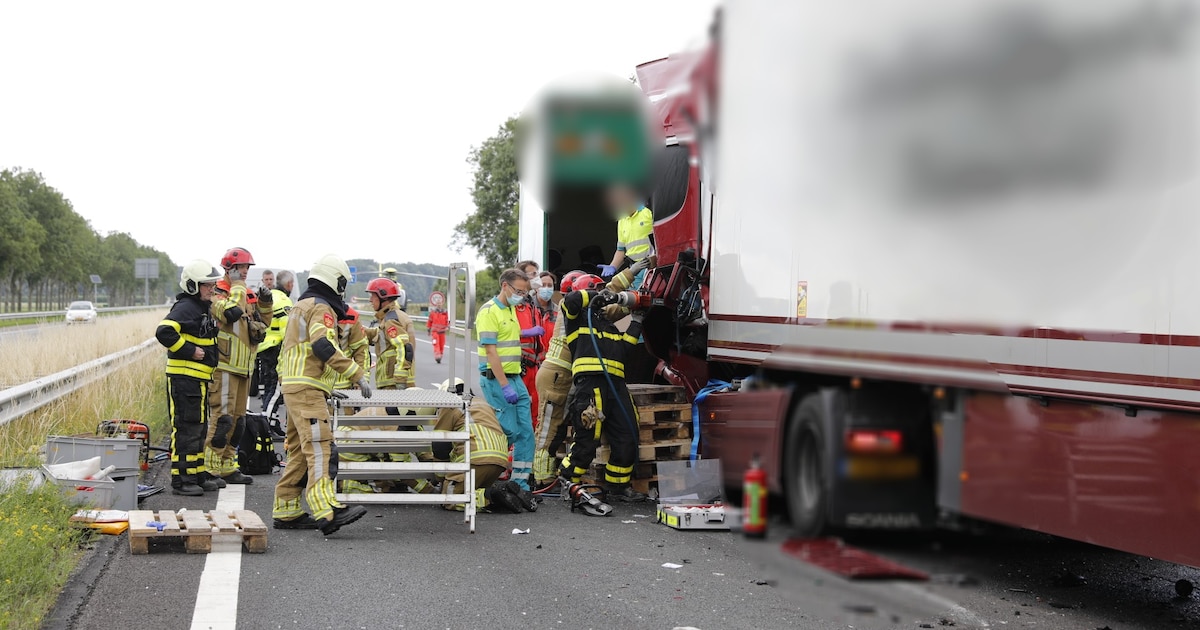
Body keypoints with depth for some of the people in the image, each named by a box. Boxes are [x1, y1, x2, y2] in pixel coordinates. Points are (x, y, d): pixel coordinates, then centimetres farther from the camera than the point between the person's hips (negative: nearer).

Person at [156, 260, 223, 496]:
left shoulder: (203, 309, 18)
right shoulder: (185, 308, -14)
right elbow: (164, 332, -28)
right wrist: (189, 351, -22)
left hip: (199, 379, 10)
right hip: (184, 378, -10)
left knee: (199, 428, 15)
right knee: (186, 429, -8)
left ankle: (197, 476, 23)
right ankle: (181, 480, -5)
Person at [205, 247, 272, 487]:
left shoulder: (245, 295, 18)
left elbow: (263, 323, 23)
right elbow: (231, 312, -29)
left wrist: (265, 304, 7)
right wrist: (237, 287, -22)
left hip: (243, 368, 9)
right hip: (225, 366, -9)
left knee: (237, 419, 12)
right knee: (222, 418, -12)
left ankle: (228, 467, 19)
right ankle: (210, 468, -9)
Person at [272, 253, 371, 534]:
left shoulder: (301, 306, 24)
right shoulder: (322, 308, -7)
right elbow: (323, 346, -23)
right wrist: (357, 374, -23)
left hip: (292, 386, 10)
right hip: (307, 389, -10)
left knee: (300, 452, 12)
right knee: (318, 448, -21)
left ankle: (286, 511, 13)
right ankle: (327, 511, -33)